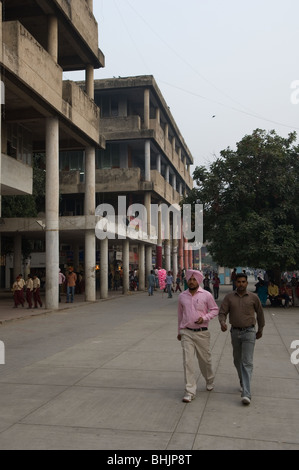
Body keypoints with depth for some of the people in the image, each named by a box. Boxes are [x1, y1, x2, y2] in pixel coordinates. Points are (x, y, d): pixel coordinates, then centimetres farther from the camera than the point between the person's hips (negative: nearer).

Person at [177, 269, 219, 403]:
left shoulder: (206, 295, -3)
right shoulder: (182, 296, 5)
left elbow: (215, 309, 3)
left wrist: (204, 318, -15)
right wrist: (180, 331, 20)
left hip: (202, 333, -1)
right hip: (186, 333, 1)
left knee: (205, 359, 11)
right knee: (188, 361, -6)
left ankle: (209, 380, 40)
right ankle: (190, 391, -2)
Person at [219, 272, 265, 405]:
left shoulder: (253, 297, -3)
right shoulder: (229, 297, 0)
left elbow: (260, 313, 10)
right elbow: (222, 312, -4)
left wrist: (260, 329, 18)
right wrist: (222, 323, -26)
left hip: (249, 332, -3)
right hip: (235, 332, 3)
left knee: (247, 362, -11)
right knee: (237, 360, 16)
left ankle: (246, 394, -16)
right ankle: (243, 381, 41)